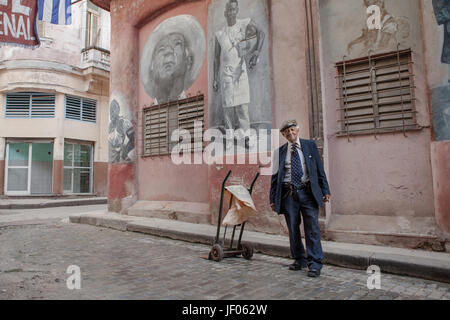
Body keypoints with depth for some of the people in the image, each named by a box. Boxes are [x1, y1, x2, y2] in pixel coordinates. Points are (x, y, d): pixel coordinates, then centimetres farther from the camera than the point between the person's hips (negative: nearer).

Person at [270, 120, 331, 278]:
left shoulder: (310, 145, 9)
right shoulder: (280, 152, 10)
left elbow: (320, 169, 8)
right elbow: (275, 177, 9)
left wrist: (325, 190, 2)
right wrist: (273, 198, 5)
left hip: (308, 193, -1)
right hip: (288, 194, 2)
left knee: (312, 228, -3)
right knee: (293, 229, 9)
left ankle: (315, 264, 6)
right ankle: (299, 260, 25)